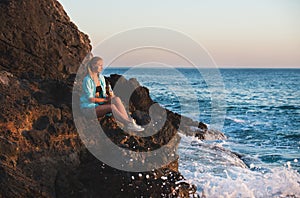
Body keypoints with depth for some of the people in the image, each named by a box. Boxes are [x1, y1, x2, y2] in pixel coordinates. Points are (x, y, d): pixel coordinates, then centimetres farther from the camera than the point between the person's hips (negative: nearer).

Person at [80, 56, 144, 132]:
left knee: (116, 99, -22)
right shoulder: (87, 80, -13)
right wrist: (105, 99, -12)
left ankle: (128, 120, -35)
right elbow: (90, 99, -15)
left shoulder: (101, 77, 11)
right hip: (89, 108, -7)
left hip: (100, 104, 7)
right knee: (112, 106, -31)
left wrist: (108, 95, -9)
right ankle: (128, 123, -35)